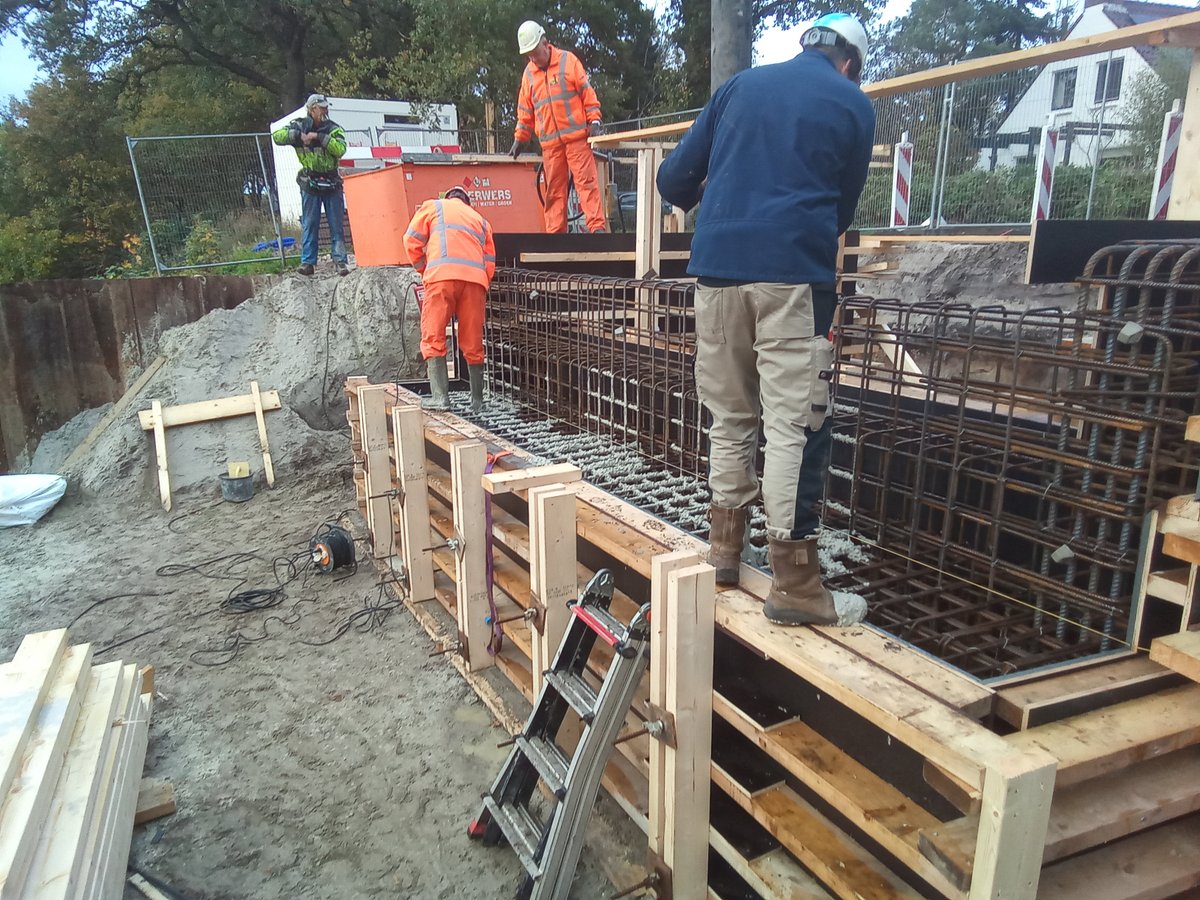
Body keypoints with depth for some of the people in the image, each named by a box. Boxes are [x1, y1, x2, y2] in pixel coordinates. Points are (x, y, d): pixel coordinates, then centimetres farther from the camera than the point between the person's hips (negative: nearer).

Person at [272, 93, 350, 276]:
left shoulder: (334, 129, 4)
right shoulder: (298, 126, 4)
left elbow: (340, 149, -13)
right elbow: (276, 136, -6)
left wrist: (319, 136, -19)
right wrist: (298, 135, -17)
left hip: (332, 183, 1)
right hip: (310, 183, 0)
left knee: (337, 225, 1)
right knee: (309, 224, 1)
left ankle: (340, 261, 7)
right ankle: (307, 262, 5)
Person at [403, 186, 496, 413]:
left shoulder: (433, 207, 22)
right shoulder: (481, 220, 31)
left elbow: (412, 241, 12)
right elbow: (490, 262, 20)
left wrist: (423, 270, 25)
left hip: (443, 275, -3)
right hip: (476, 279, 3)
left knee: (433, 337, -2)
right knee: (473, 343, 8)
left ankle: (440, 396, -12)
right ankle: (477, 401, 13)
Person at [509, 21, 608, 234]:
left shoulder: (568, 60, 4)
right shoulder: (529, 73, 14)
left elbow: (587, 91, 2)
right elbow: (525, 110, 19)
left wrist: (594, 120, -6)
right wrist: (519, 138, 16)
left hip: (577, 136, -4)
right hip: (549, 142, 4)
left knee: (587, 182, -9)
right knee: (554, 190, 3)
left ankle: (598, 226, -12)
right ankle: (555, 231, 6)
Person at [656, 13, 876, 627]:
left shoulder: (740, 84, 18)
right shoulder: (853, 104, 10)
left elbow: (674, 179, 14)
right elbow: (841, 208, 16)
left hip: (717, 267, 4)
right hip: (793, 272, -4)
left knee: (730, 416, 14)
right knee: (794, 424, -3)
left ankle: (724, 548, 23)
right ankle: (792, 583, -2)